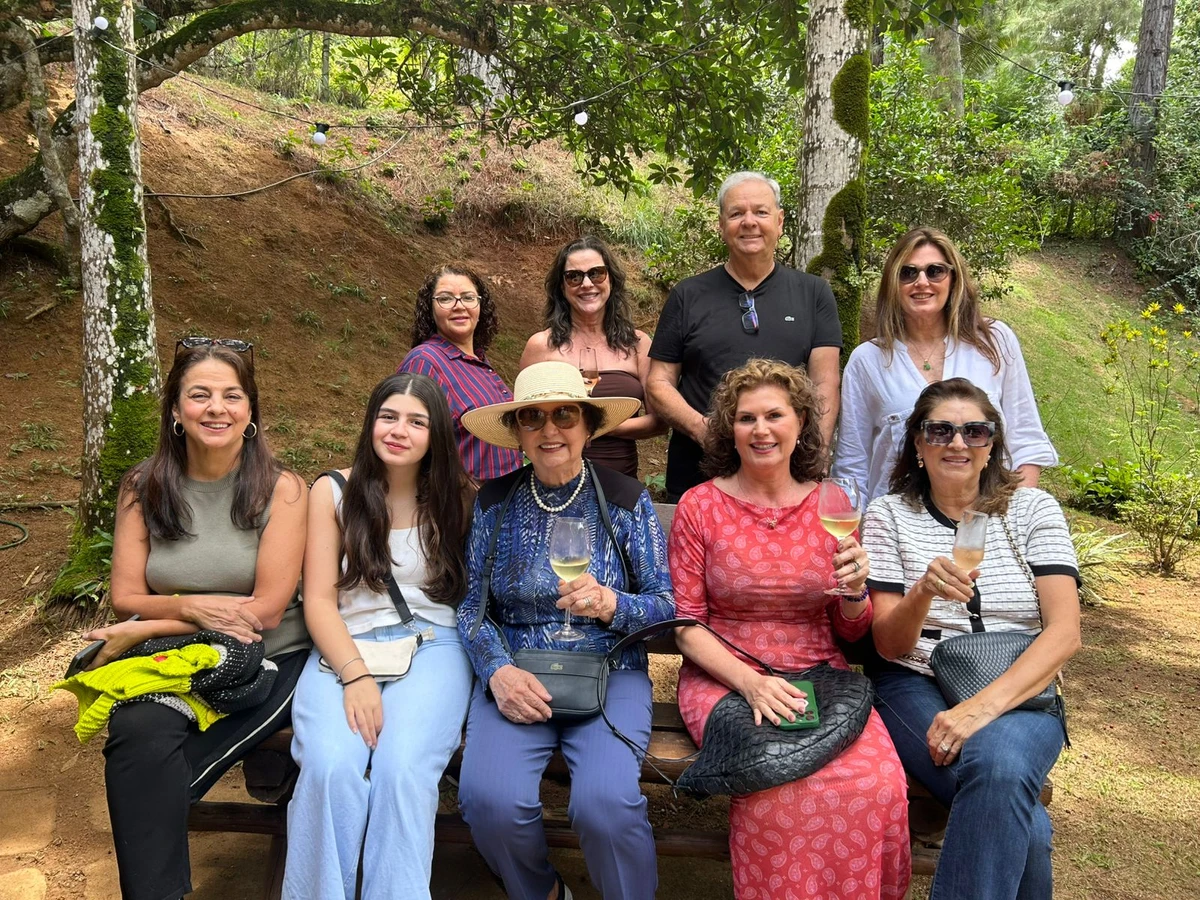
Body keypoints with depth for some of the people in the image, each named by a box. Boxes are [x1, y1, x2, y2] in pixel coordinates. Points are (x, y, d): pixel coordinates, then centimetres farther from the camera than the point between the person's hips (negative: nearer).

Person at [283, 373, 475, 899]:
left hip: (433, 645, 0)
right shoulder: (334, 492, 7)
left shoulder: (457, 499, 8)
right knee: (331, 767, -28)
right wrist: (355, 676, -13)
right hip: (345, 649, 1)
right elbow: (319, 600, 1)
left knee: (402, 768, -29)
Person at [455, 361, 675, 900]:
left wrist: (609, 604, -19)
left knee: (606, 802, -29)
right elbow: (471, 606, 6)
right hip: (516, 676, 2)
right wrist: (498, 670, -12)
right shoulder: (493, 502, 6)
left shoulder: (625, 499, 1)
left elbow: (666, 605, 1)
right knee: (489, 798, -24)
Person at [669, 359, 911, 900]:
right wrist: (749, 681, -16)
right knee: (777, 784, -30)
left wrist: (854, 591, -11)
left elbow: (851, 631, 12)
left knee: (877, 784, -25)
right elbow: (685, 624, -1)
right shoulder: (700, 507, 0)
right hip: (724, 677, -2)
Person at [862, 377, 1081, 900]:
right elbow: (889, 645, 0)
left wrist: (985, 705, -22)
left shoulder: (1033, 509, 5)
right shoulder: (890, 515, 4)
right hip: (917, 686, -1)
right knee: (1021, 821, -30)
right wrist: (922, 593, -24)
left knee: (1000, 765, -34)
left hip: (1020, 693, 1)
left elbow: (1065, 632, -6)